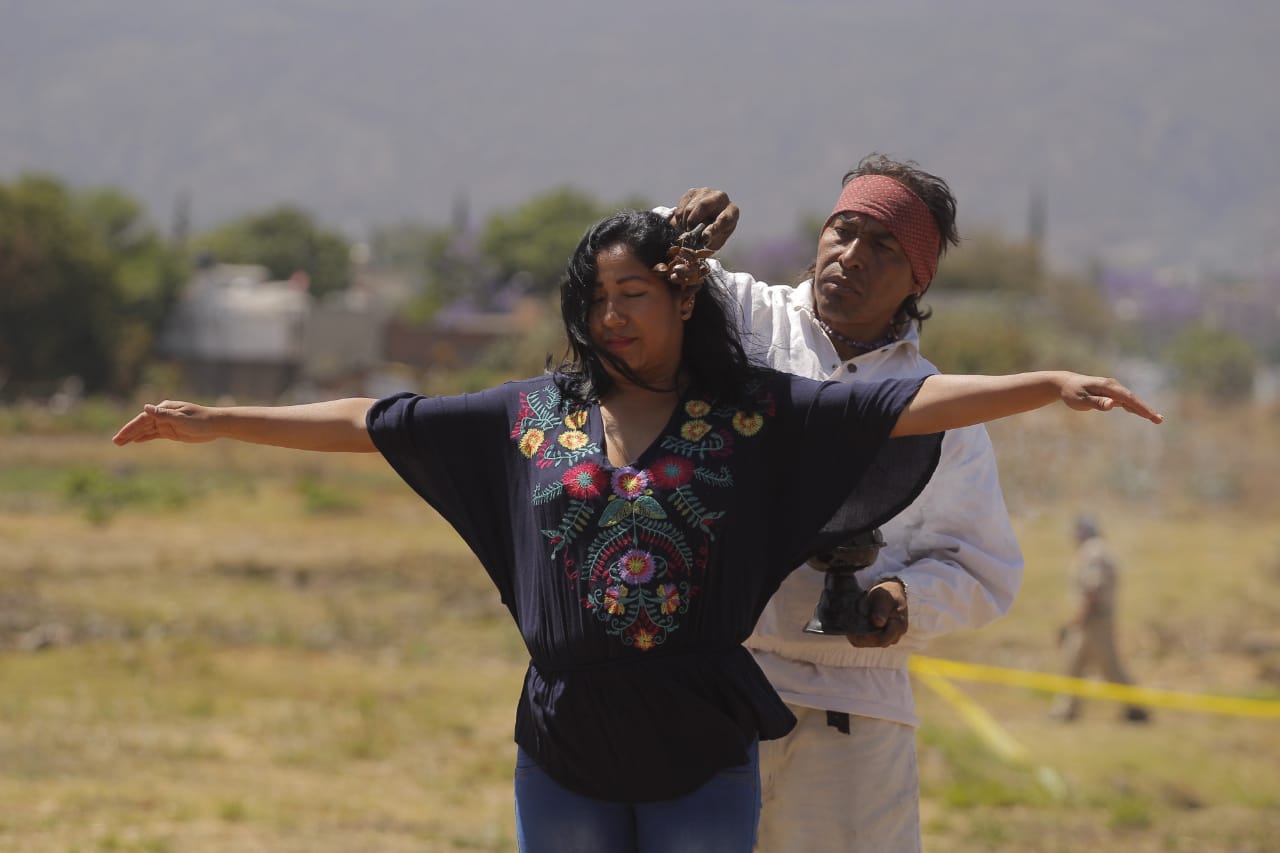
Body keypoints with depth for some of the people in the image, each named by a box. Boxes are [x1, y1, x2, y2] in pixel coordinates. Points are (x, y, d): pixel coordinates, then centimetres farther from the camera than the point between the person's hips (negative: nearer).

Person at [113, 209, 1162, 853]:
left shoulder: (754, 413, 0)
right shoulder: (533, 414, 7)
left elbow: (911, 405, -9)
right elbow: (368, 422, 9)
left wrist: (1049, 385, -21)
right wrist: (215, 421, 8)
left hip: (701, 751, -2)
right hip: (565, 743, 2)